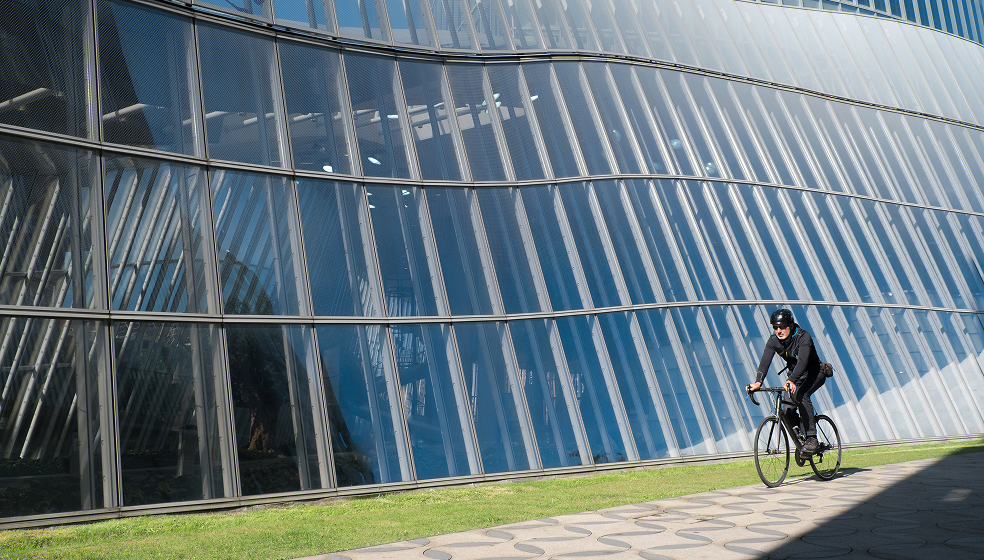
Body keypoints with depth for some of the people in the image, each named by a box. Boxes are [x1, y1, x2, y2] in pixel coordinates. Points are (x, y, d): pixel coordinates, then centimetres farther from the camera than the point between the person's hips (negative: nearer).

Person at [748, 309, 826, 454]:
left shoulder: (804, 337, -28)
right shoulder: (773, 340, -14)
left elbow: (802, 361, -42)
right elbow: (765, 361, -26)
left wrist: (792, 380, -58)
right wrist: (758, 382, -42)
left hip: (815, 373, -5)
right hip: (795, 374, 5)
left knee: (801, 395, -31)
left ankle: (812, 437, -22)